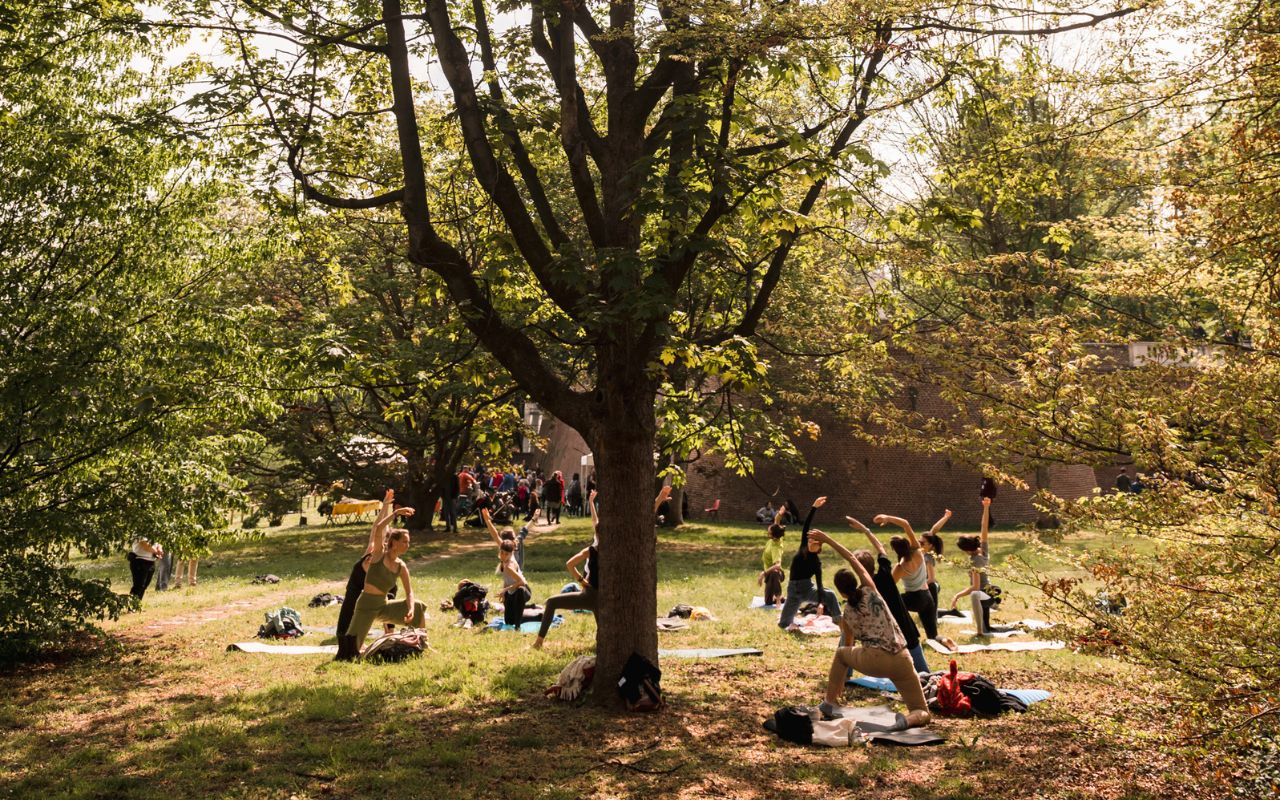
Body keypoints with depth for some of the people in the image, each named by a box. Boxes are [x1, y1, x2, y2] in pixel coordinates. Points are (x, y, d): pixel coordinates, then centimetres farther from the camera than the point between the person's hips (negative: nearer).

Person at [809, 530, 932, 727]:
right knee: (922, 712, 12)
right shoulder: (869, 591, 7)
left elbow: (848, 645, 23)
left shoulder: (847, 614, 12)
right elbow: (853, 559, 19)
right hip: (900, 660, -1)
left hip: (873, 661, 1)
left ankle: (829, 704, 30)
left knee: (840, 653, 33)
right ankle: (907, 720, -26)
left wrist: (839, 681, 37)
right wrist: (827, 539, 21)